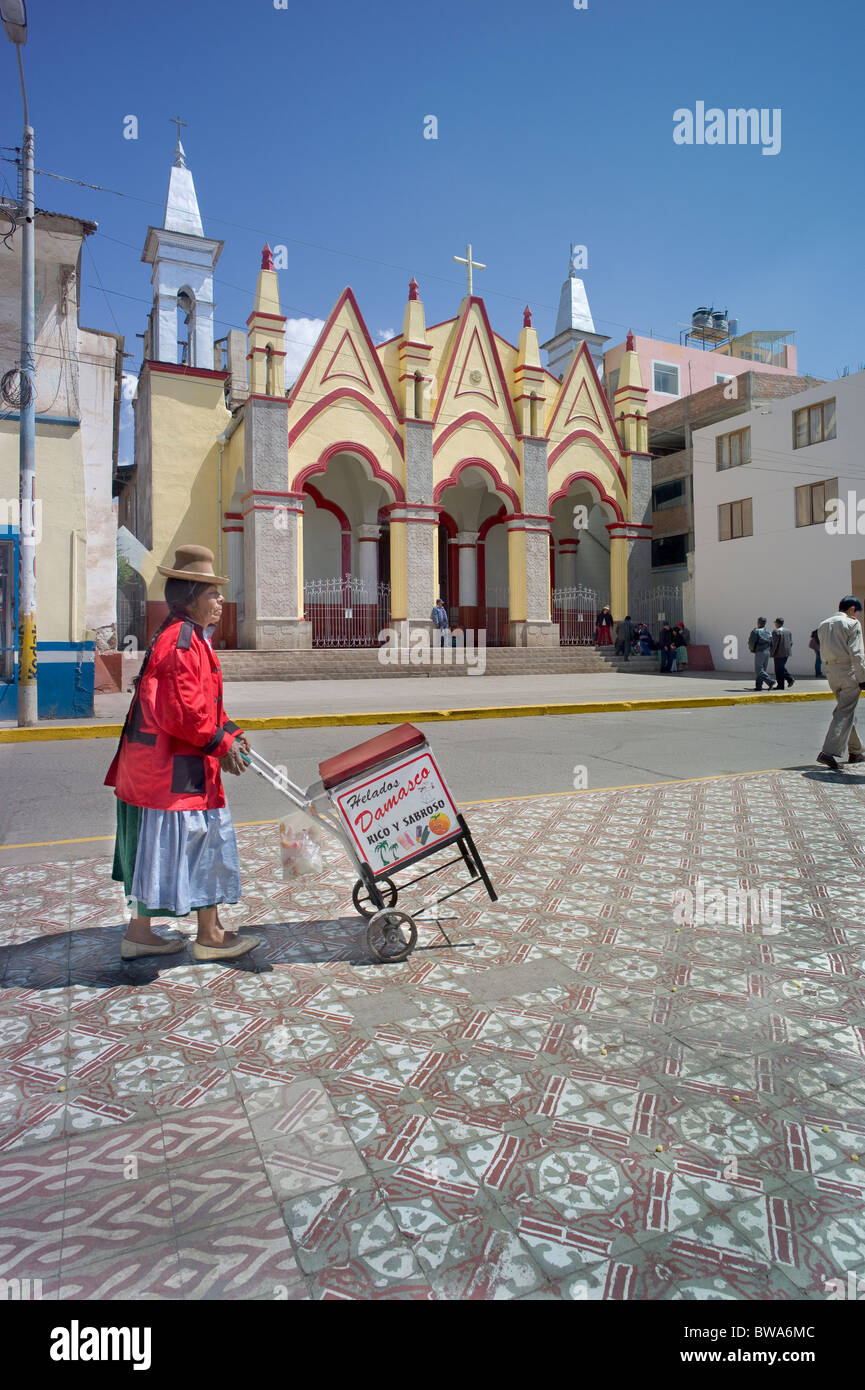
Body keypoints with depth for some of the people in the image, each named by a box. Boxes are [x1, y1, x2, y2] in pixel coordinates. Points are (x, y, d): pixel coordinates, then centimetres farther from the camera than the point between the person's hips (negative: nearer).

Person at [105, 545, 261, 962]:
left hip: (150, 766, 11)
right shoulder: (182, 641, -18)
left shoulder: (186, 637, 16)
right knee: (204, 843, 1)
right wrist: (221, 744, -14)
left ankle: (139, 932, 29)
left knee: (156, 849, 17)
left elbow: (201, 703, 21)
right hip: (176, 768, -11)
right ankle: (209, 936, 15)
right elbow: (184, 711, -24)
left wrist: (228, 734, 11)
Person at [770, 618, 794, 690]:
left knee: (779, 670, -1)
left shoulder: (776, 631, -13)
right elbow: (791, 642, 12)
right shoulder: (788, 631, 10)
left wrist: (771, 653, -11)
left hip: (779, 653, -8)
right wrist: (788, 651, 19)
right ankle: (790, 679, 6)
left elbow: (774, 643, -17)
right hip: (787, 653, 8)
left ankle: (780, 685, 2)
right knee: (782, 667, 21)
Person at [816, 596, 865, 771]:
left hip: (831, 672, 7)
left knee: (846, 711, 18)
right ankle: (828, 752, -17)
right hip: (848, 671, -7)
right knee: (845, 713, -7)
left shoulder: (823, 624, 15)